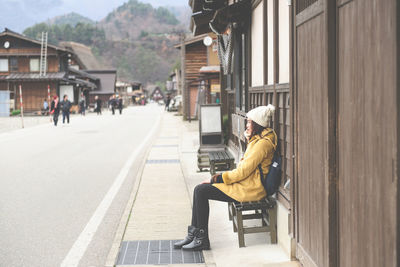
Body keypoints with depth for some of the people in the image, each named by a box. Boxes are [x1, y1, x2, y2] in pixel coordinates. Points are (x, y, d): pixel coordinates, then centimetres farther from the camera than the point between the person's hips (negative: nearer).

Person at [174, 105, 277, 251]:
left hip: (249, 189, -10)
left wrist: (216, 179, -11)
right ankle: (193, 234, 4)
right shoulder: (257, 139, 16)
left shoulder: (263, 143, -17)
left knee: (201, 191, -15)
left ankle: (202, 239, -8)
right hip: (245, 182, 10)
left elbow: (243, 171, -20)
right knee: (200, 189, 2)